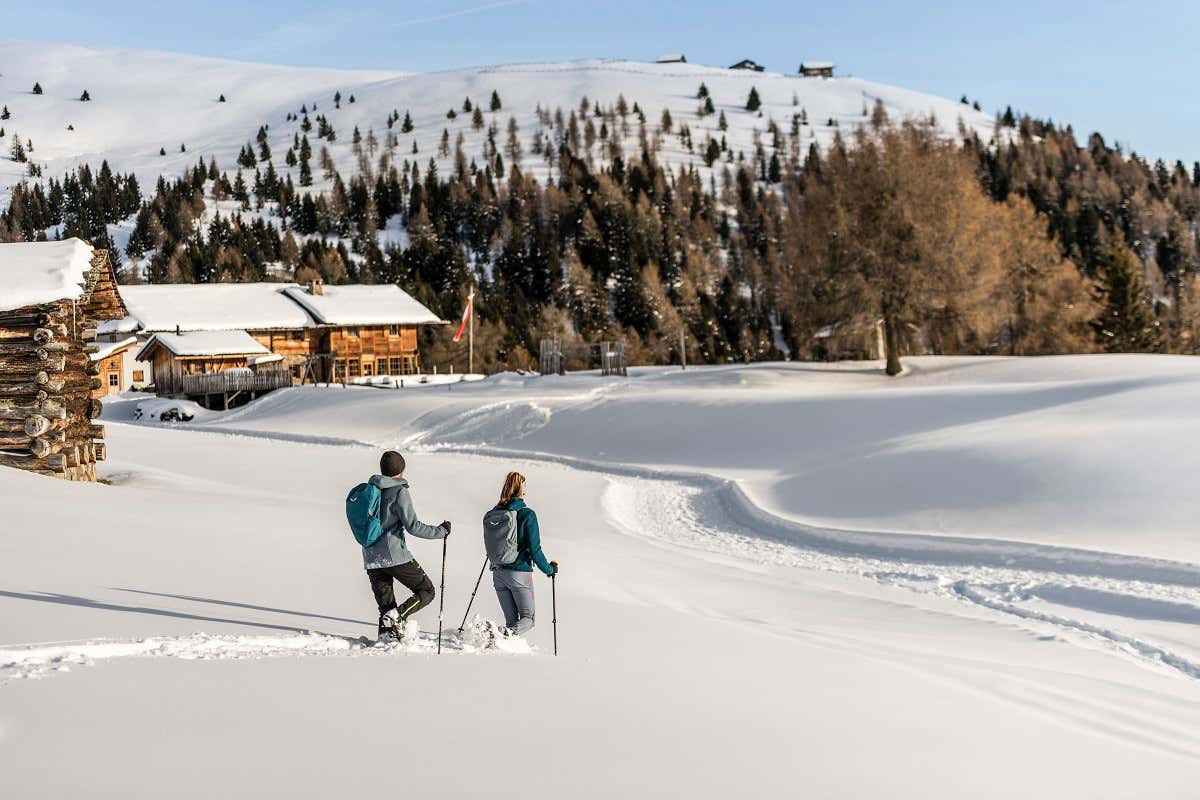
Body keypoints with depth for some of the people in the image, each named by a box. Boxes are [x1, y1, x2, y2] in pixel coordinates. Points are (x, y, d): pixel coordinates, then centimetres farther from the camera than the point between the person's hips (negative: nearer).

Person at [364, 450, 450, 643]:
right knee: (427, 591, 6)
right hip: (395, 555, -6)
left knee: (386, 607, 13)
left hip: (371, 559, 6)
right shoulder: (399, 491, -8)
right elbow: (412, 526, -13)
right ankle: (397, 615, -15)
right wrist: (441, 531, -3)